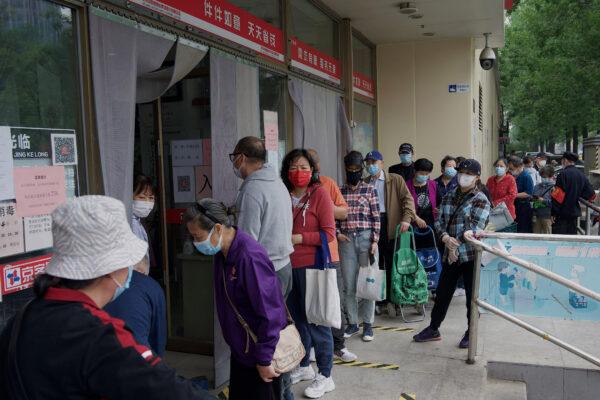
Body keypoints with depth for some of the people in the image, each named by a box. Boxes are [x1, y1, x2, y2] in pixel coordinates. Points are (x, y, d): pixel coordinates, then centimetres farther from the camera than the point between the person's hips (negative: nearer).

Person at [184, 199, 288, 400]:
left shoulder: (250, 257, -28)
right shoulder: (222, 253, 0)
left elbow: (269, 313, -26)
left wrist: (264, 360, -19)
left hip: (260, 352, -8)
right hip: (240, 348, 8)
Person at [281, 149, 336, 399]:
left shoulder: (319, 194, -7)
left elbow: (329, 233, -11)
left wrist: (299, 238, -16)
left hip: (312, 266, -5)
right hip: (288, 266, 5)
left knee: (316, 320, 2)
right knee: (296, 319, 15)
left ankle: (325, 376, 14)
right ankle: (303, 366, 33)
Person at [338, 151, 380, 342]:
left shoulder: (370, 190, 3)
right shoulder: (339, 191, 8)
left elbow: (376, 217, -1)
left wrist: (375, 240, -7)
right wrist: (337, 233, -4)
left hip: (366, 238, -1)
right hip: (346, 240, 2)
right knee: (349, 285, 5)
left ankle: (367, 324, 13)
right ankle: (352, 323, 17)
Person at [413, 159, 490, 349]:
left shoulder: (481, 200, -7)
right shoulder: (449, 197, 10)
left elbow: (474, 228, -16)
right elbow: (439, 220, 5)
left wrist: (456, 244, -17)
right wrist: (445, 237, -14)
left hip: (471, 254, -5)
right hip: (451, 254, 5)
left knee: (472, 295, 7)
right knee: (442, 292, 13)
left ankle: (471, 333, 24)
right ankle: (433, 329, 27)